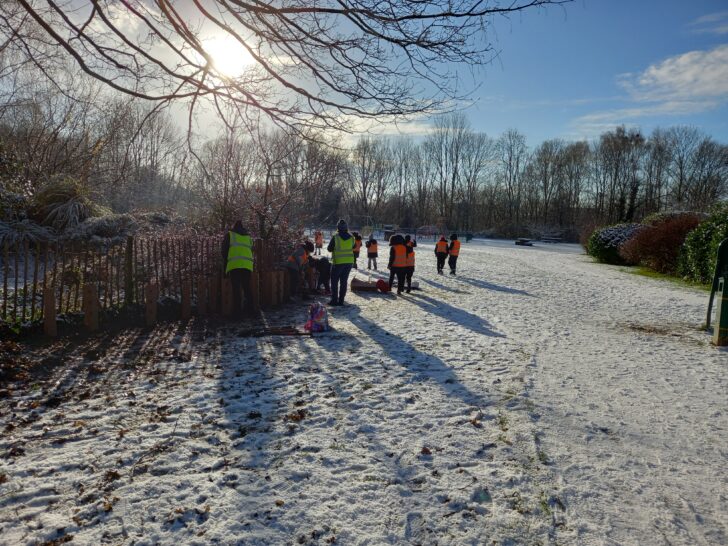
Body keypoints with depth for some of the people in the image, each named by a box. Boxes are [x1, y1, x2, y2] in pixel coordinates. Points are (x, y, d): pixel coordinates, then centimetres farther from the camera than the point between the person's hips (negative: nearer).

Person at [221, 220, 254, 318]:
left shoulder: (229, 235, 13)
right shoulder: (248, 237, 23)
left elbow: (224, 251, 11)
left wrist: (225, 264, 22)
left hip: (234, 265, -3)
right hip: (247, 265, 3)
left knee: (236, 289, -2)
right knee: (247, 288, 11)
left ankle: (237, 312, -6)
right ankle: (249, 311, 10)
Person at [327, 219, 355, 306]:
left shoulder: (335, 237, -12)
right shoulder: (351, 237, 0)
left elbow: (330, 249, -4)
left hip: (338, 262, -4)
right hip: (349, 262, 4)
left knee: (334, 281, 7)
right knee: (344, 281, 11)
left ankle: (334, 300, 4)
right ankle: (341, 300, 11)